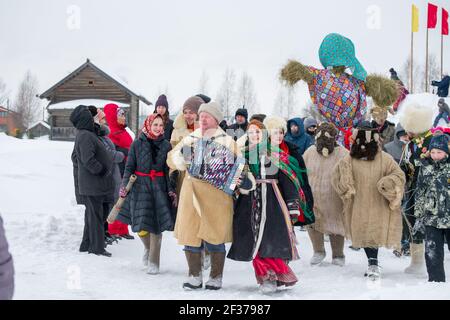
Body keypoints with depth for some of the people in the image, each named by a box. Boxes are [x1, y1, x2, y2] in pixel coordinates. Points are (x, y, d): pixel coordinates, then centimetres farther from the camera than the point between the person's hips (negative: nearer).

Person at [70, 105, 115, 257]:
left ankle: (87, 245, 24)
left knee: (92, 215, 16)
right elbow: (88, 159, -26)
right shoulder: (86, 136, -18)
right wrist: (102, 170, -15)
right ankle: (97, 247, 1)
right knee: (95, 215, -4)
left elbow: (75, 157, 24)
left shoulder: (81, 135, 15)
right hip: (93, 184, -10)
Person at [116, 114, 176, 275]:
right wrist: (124, 186, -7)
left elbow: (169, 170, 7)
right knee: (142, 228, -4)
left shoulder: (166, 145, 6)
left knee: (156, 226, -3)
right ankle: (148, 248, 29)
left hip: (159, 187, 1)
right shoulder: (137, 144, 2)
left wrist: (172, 191, 1)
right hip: (140, 186, -1)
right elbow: (129, 167, 3)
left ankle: (153, 262, 7)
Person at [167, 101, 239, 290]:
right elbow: (172, 160, 10)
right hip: (191, 192, 3)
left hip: (216, 195, -3)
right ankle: (194, 276, 13)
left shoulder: (227, 141, 9)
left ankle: (216, 277, 10)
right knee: (190, 234, 2)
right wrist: (183, 154, -10)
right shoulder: (190, 139, 17)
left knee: (214, 238, -3)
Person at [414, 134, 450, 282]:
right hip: (431, 217, 2)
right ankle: (436, 280, 9)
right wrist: (419, 215, 10)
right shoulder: (425, 167, 6)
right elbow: (420, 192, 13)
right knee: (432, 253, -1)